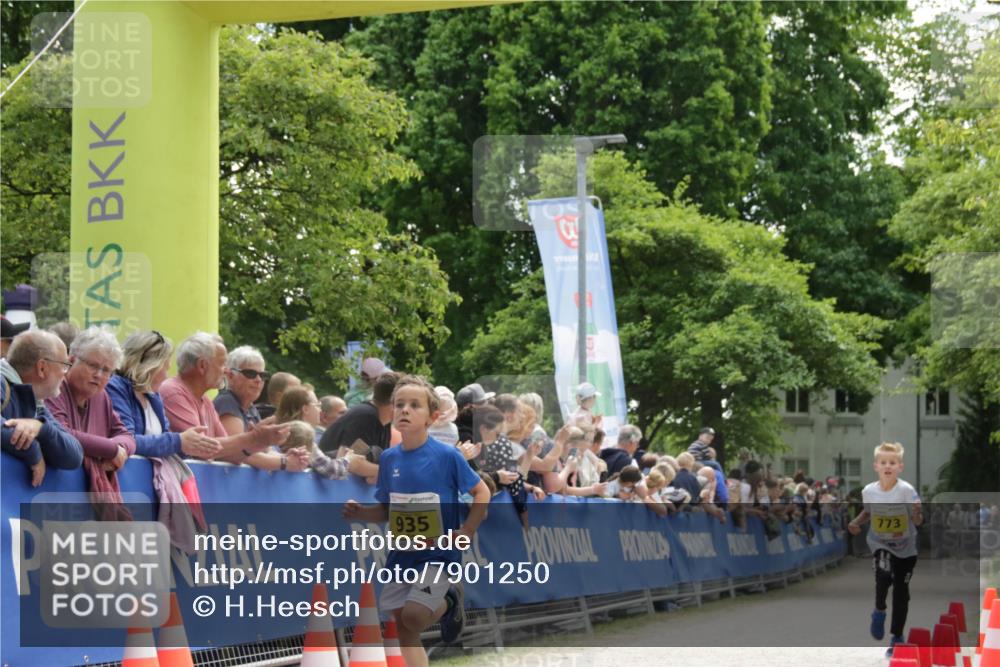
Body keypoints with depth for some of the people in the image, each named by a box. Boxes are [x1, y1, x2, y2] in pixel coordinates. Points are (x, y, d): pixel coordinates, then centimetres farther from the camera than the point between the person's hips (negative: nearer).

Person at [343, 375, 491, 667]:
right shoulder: (389, 459, 2)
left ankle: (449, 601, 15)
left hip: (438, 554, -5)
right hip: (401, 555, 5)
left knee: (414, 616, -17)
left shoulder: (447, 455, -12)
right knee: (404, 628, 5)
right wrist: (360, 512, -8)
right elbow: (386, 510, 11)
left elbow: (482, 493, -4)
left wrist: (466, 532, -12)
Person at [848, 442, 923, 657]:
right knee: (884, 573, -29)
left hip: (906, 548, 0)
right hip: (880, 545, 1)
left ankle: (897, 637, 27)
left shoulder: (906, 490, -20)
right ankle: (879, 611, 1)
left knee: (901, 593, 6)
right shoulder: (869, 491, -11)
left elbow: (918, 521, -19)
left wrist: (917, 515, -41)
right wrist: (856, 523, -8)